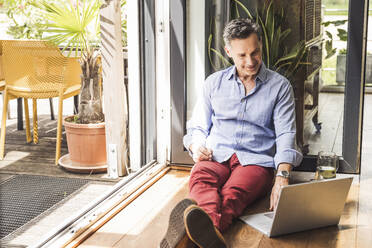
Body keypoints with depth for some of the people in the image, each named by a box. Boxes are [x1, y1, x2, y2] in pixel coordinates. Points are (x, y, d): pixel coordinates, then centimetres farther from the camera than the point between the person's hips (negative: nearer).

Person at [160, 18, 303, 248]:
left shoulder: (280, 86, 10)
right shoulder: (214, 82, 19)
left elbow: (286, 135, 0)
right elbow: (197, 127, 23)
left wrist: (283, 176, -19)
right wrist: (196, 146, -3)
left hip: (256, 160, -2)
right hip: (215, 156, 2)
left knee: (233, 192, -37)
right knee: (200, 178, -36)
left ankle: (201, 225, -69)